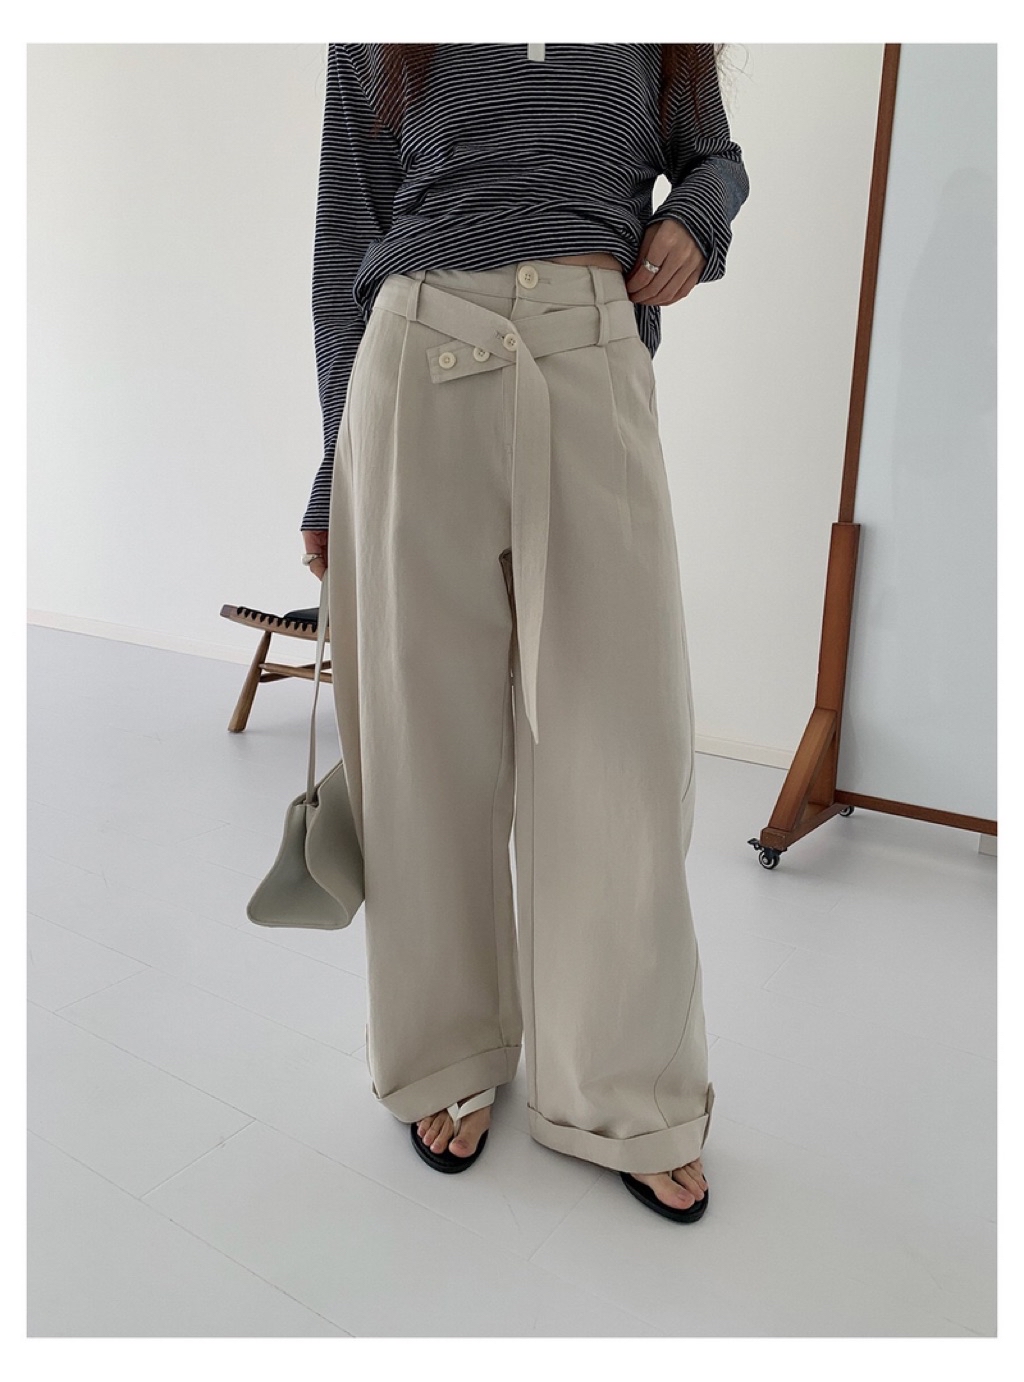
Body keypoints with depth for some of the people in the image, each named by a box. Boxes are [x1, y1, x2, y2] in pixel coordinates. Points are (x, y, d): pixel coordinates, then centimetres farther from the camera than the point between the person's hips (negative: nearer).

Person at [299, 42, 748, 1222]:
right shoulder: (378, 49, 16)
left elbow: (713, 156, 31)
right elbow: (350, 240, 14)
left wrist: (695, 219, 5)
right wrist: (336, 477, 11)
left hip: (595, 371, 1)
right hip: (421, 369, 0)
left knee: (619, 729, -4)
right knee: (430, 733, 1)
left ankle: (623, 1097, 13)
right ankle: (446, 1059, 20)